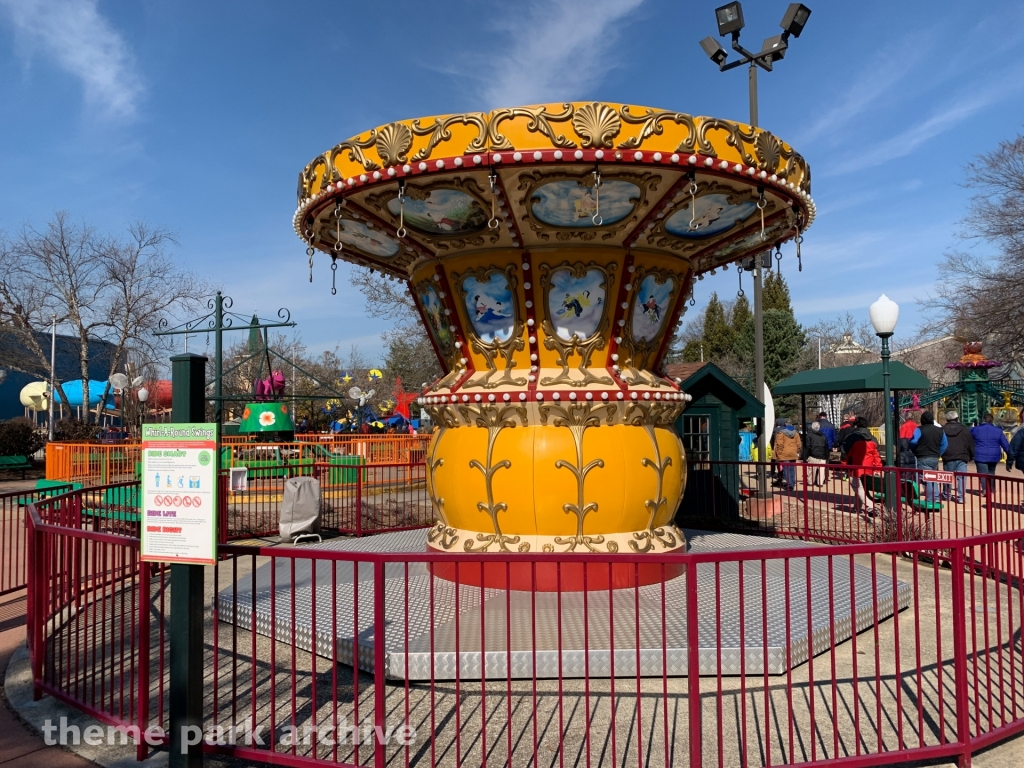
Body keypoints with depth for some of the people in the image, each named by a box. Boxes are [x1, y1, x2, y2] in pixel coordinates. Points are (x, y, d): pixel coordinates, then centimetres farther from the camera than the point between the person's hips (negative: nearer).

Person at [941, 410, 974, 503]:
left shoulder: (942, 430, 3)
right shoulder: (964, 429, 1)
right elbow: (971, 444, 4)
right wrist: (972, 456, 13)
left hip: (948, 457, 1)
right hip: (962, 457, -1)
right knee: (961, 477, -2)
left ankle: (946, 494, 23)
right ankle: (960, 497, -8)